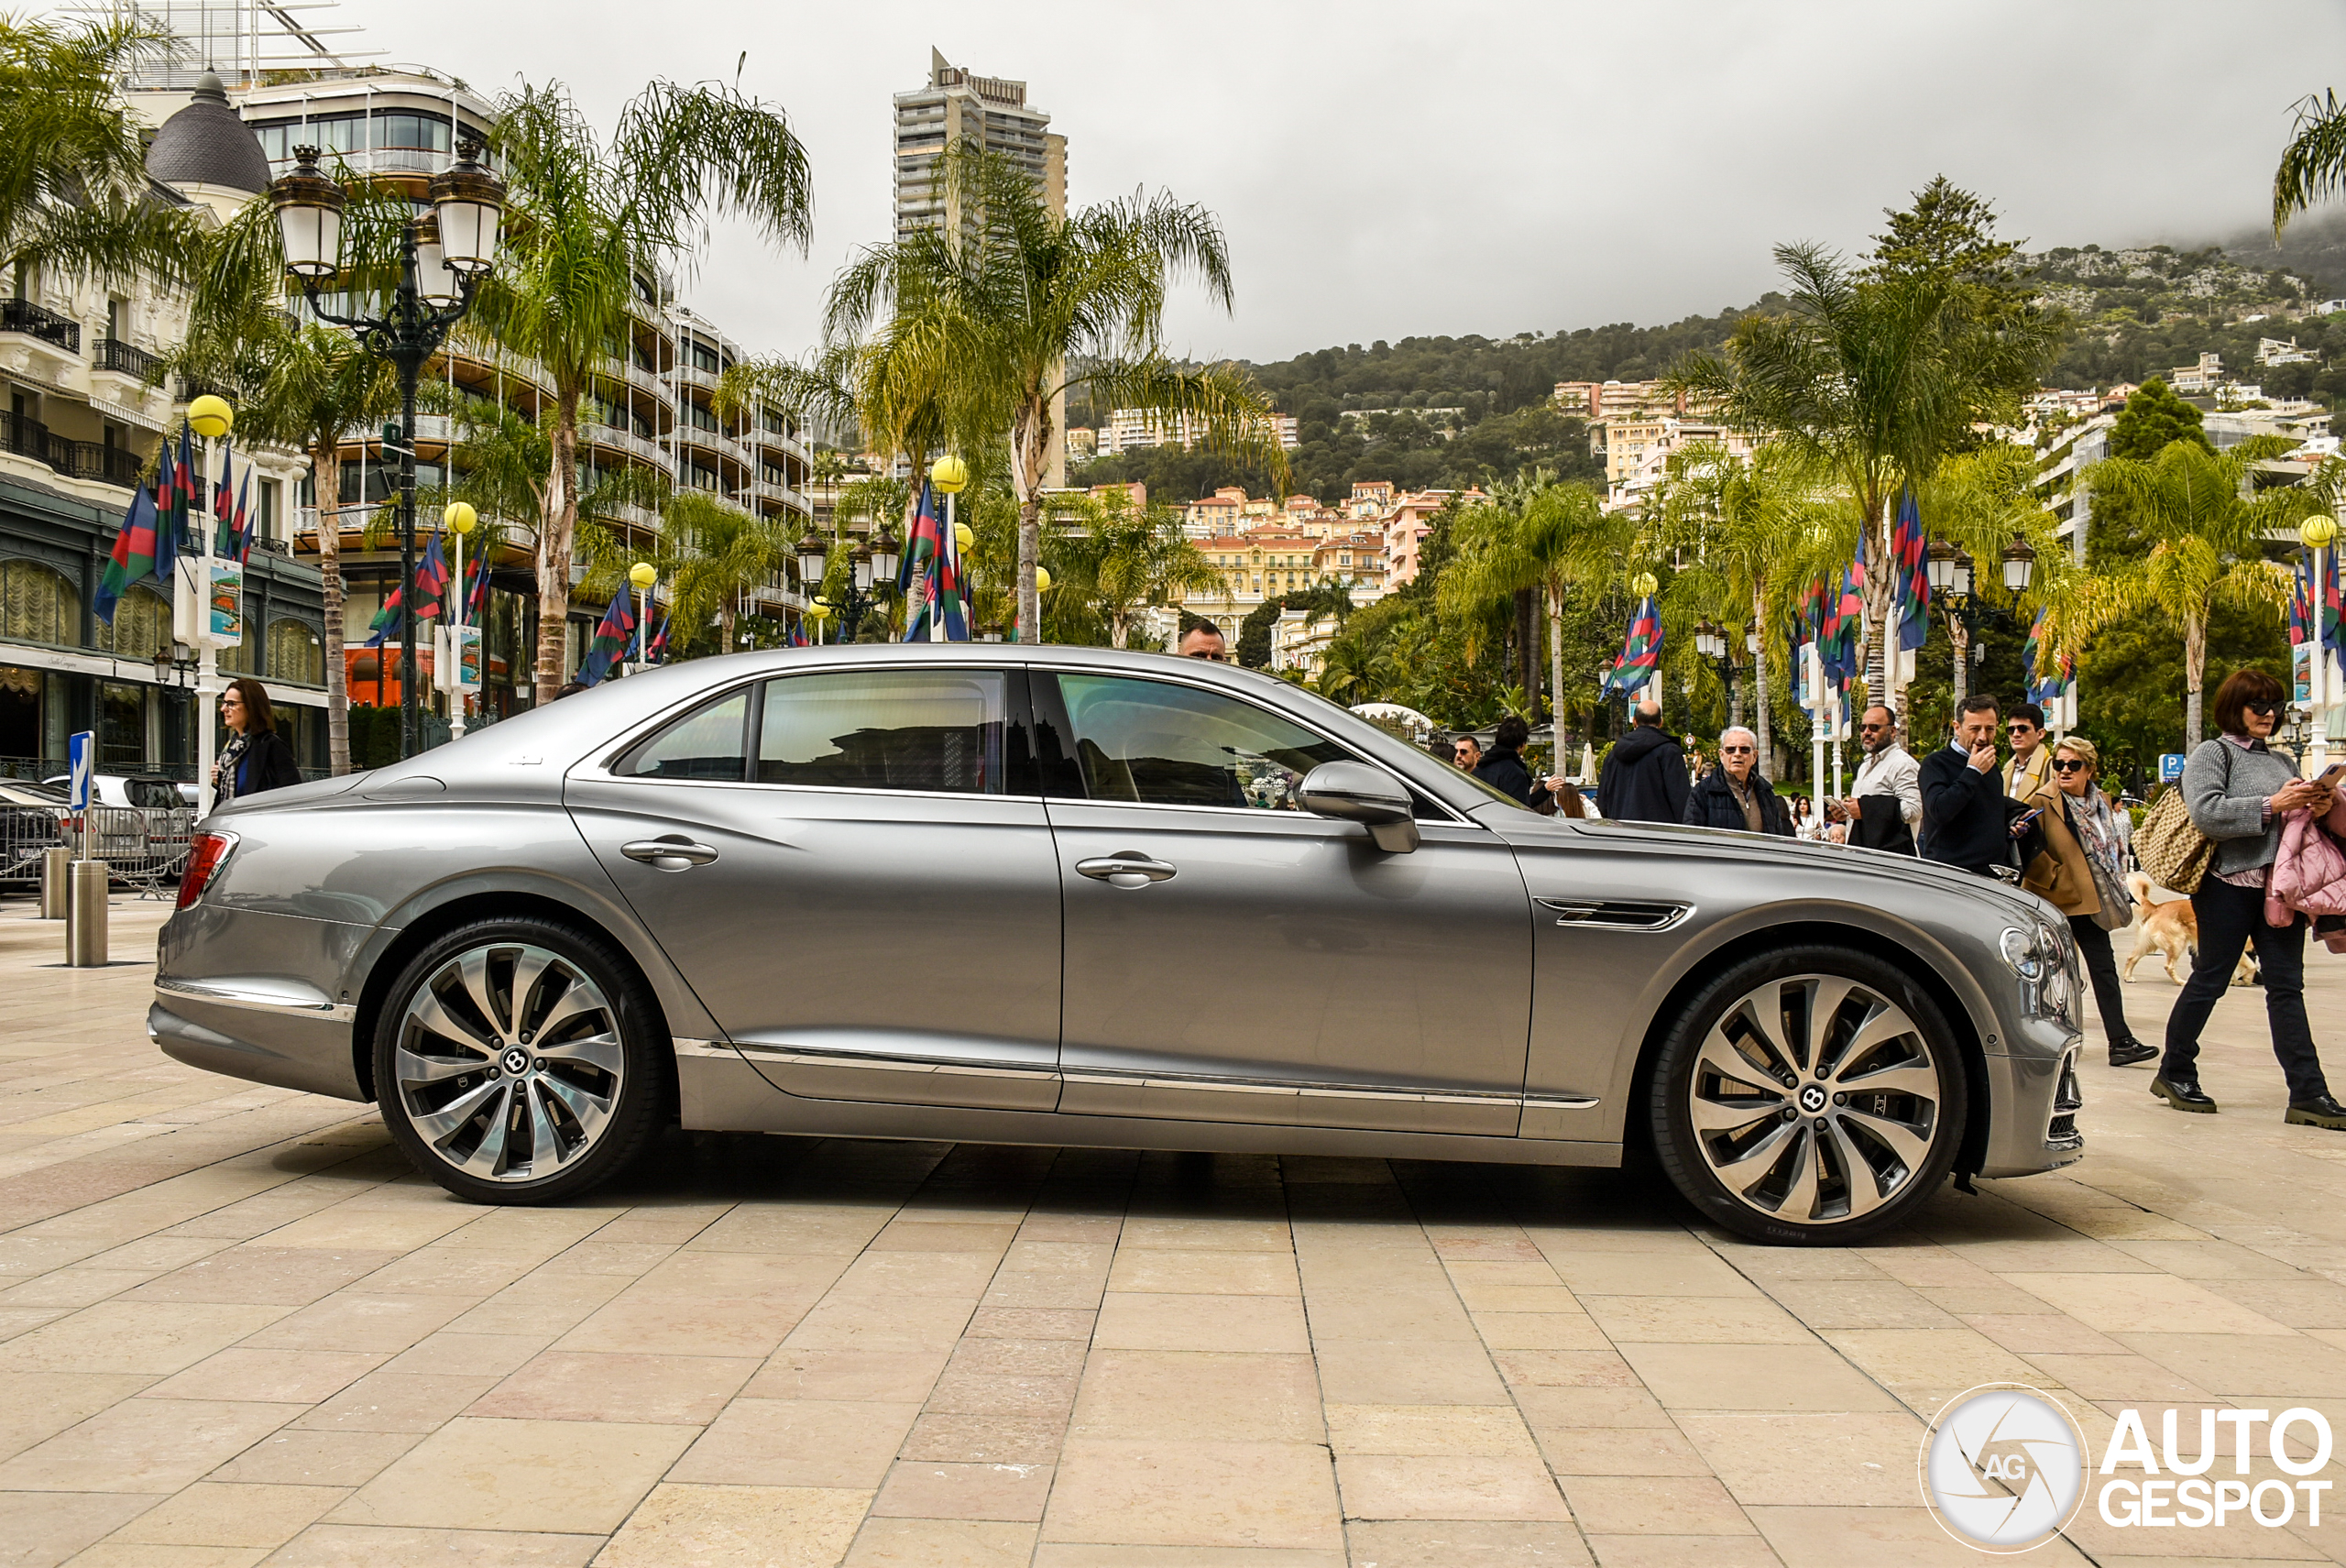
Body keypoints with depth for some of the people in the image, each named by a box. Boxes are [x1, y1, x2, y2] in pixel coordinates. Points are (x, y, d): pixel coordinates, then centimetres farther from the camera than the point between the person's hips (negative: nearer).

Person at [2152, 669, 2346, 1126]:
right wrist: (2271, 805, -21)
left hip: (2280, 886, 6)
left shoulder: (2283, 761, 19)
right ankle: (2174, 1073, 16)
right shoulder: (2211, 754, -2)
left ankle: (2308, 1093, 0)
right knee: (2209, 980, 2)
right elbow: (2205, 812, -17)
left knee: (2286, 986, 2)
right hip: (2229, 883, -6)